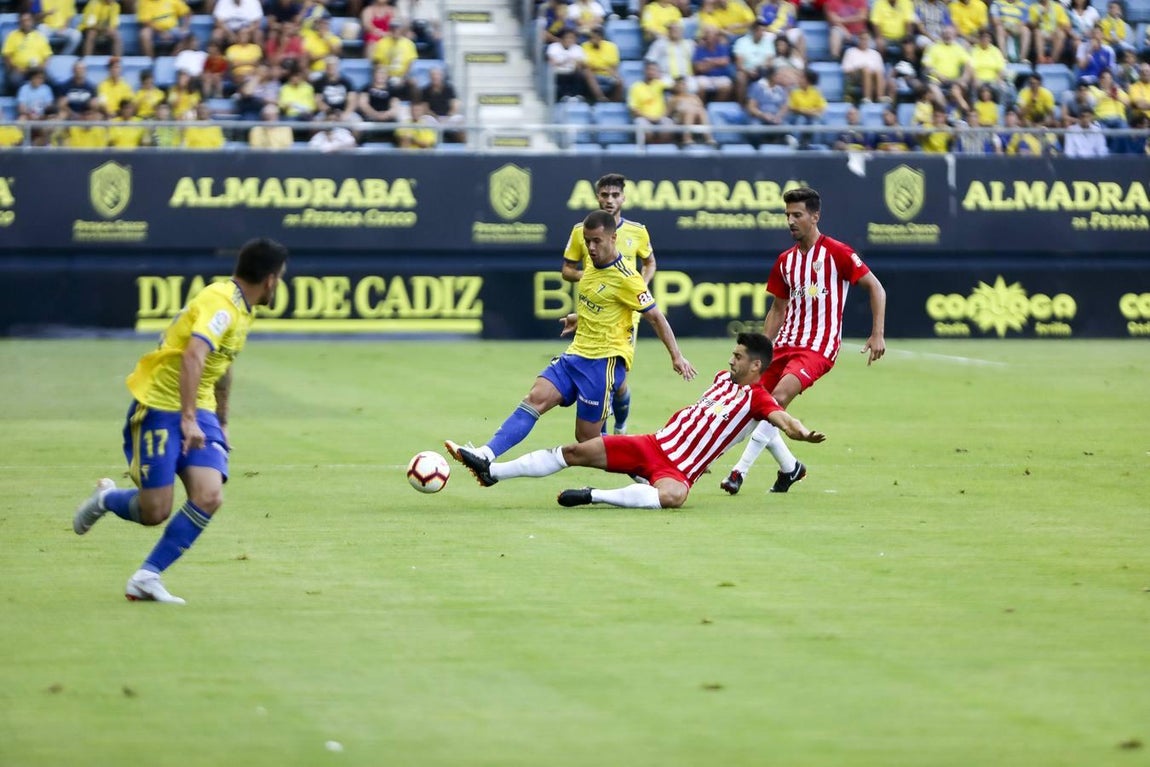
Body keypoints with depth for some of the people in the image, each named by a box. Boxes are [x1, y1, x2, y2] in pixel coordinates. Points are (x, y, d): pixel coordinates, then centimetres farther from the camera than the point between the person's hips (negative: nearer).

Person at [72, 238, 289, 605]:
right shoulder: (221, 304, -19)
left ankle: (146, 578, -6)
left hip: (197, 412, 8)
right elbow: (193, 356, -32)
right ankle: (104, 499, 26)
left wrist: (221, 422, 32)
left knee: (209, 497, -14)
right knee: (155, 512, -9)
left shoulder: (241, 309, 12)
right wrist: (188, 419, -37)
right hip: (158, 407, -8)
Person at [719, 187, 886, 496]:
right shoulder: (785, 261, 13)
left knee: (778, 397, -27)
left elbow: (876, 288, -4)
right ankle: (790, 467, 22)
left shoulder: (836, 252, -6)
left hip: (819, 345, -7)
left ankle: (740, 472, -27)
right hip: (786, 343, 7)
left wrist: (877, 335, -13)